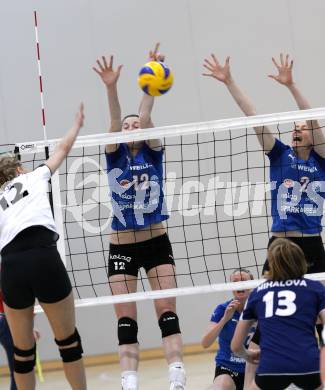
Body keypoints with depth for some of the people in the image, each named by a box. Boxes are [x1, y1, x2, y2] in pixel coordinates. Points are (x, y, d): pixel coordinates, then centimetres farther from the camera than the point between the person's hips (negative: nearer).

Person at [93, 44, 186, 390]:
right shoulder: (114, 156, 3)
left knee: (167, 311, -5)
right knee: (126, 319, -1)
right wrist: (111, 88, -33)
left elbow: (145, 117, -15)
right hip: (122, 247, 1)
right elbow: (115, 122, -16)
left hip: (157, 242, 0)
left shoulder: (153, 152, 3)